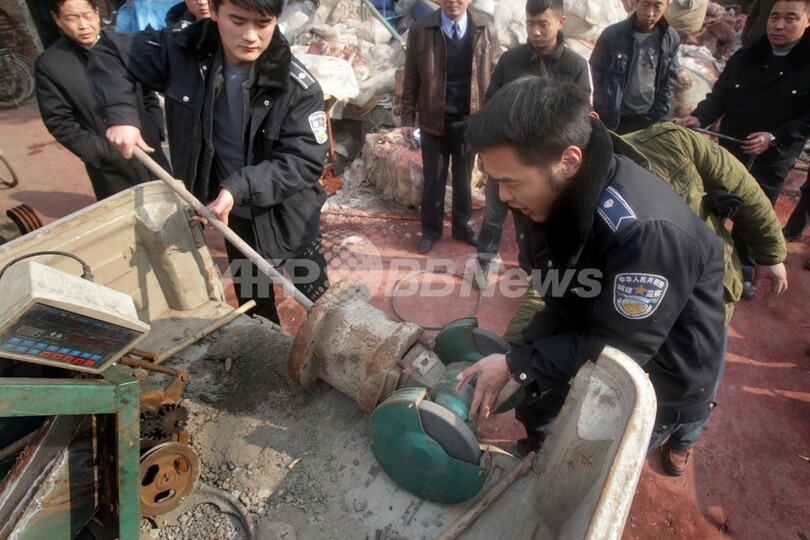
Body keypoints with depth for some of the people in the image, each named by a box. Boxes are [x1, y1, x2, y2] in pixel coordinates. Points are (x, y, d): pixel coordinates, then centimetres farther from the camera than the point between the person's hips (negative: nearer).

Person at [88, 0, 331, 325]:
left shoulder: (297, 86, -22)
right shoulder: (184, 52, -13)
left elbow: (305, 161, -26)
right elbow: (109, 54, 1)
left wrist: (241, 186, -36)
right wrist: (119, 114, -14)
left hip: (288, 216, -3)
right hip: (238, 216, 3)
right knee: (253, 309, 24)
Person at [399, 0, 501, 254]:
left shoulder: (487, 31, -1)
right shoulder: (420, 31, -4)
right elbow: (411, 80, -1)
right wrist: (408, 119, -3)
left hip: (469, 121, 1)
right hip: (433, 121, -1)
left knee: (463, 178, 14)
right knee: (433, 180, 10)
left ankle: (462, 227, 32)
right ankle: (430, 229, 27)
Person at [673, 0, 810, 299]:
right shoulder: (743, 58, -1)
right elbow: (718, 97, -1)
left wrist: (774, 137, -25)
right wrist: (698, 118, -20)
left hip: (771, 162, -2)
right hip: (729, 152, 2)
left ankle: (745, 270, 30)